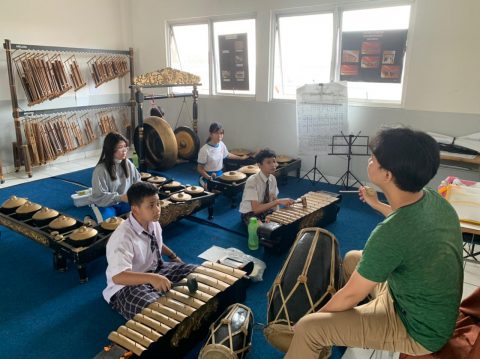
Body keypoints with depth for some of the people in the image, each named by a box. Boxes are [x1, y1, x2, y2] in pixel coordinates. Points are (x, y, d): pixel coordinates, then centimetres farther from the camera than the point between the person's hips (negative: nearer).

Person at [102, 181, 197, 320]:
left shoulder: (153, 223, -6)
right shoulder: (122, 237, -31)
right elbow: (118, 276, -41)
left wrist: (173, 256, 9)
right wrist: (151, 278, -51)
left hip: (156, 270, 8)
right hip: (128, 285, -8)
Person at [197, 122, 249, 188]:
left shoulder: (221, 144, -3)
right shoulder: (204, 150, -21)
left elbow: (227, 155, 19)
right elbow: (200, 168, -14)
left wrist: (241, 157, 25)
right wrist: (209, 178, -28)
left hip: (220, 174, 7)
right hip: (208, 176, -7)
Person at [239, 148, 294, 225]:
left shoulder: (273, 178, -4)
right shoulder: (252, 181, -25)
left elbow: (274, 200, 5)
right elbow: (256, 209, -29)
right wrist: (278, 202, -36)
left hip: (266, 210, 6)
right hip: (250, 214, -6)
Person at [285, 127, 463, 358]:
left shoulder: (391, 234, -36)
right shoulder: (432, 198, -11)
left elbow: (351, 295, -22)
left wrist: (317, 315, -3)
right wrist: (377, 205, 30)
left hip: (417, 330, -8)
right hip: (433, 308, 8)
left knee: (307, 329, -12)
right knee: (352, 259, 23)